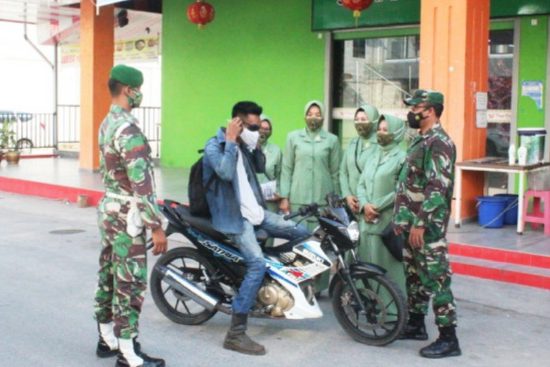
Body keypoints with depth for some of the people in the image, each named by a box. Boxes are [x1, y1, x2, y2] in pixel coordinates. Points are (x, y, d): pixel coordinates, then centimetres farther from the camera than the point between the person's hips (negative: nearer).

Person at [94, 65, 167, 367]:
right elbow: (142, 185, -25)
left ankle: (107, 339, 28)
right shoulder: (128, 129, -21)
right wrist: (156, 226, -22)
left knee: (109, 278, 16)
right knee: (130, 285, -3)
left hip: (108, 209, 10)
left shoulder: (107, 124, 10)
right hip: (127, 216, -10)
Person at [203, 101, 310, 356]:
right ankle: (235, 334, -23)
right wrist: (231, 141, -22)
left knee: (303, 234, 10)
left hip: (254, 211, 9)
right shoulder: (214, 146, -12)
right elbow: (226, 173, -28)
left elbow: (261, 167, 18)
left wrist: (254, 143, 4)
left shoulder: (243, 145, 12)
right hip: (233, 216, -9)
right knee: (258, 264, -26)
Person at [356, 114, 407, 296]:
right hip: (368, 221, 7)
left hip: (388, 222, -7)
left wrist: (377, 207, -11)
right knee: (367, 266, 9)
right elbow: (361, 184, 14)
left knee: (388, 266, -5)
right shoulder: (374, 155, 18)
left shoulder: (401, 157, -5)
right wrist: (365, 205, -4)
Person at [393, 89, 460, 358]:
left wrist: (420, 223, -24)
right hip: (413, 223, 10)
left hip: (426, 227, -10)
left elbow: (437, 189, -23)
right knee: (415, 276, 18)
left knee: (436, 280, -6)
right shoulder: (421, 140, 15)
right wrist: (402, 219, 21)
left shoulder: (439, 143, -16)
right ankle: (416, 324, 30)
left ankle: (448, 339, 0)